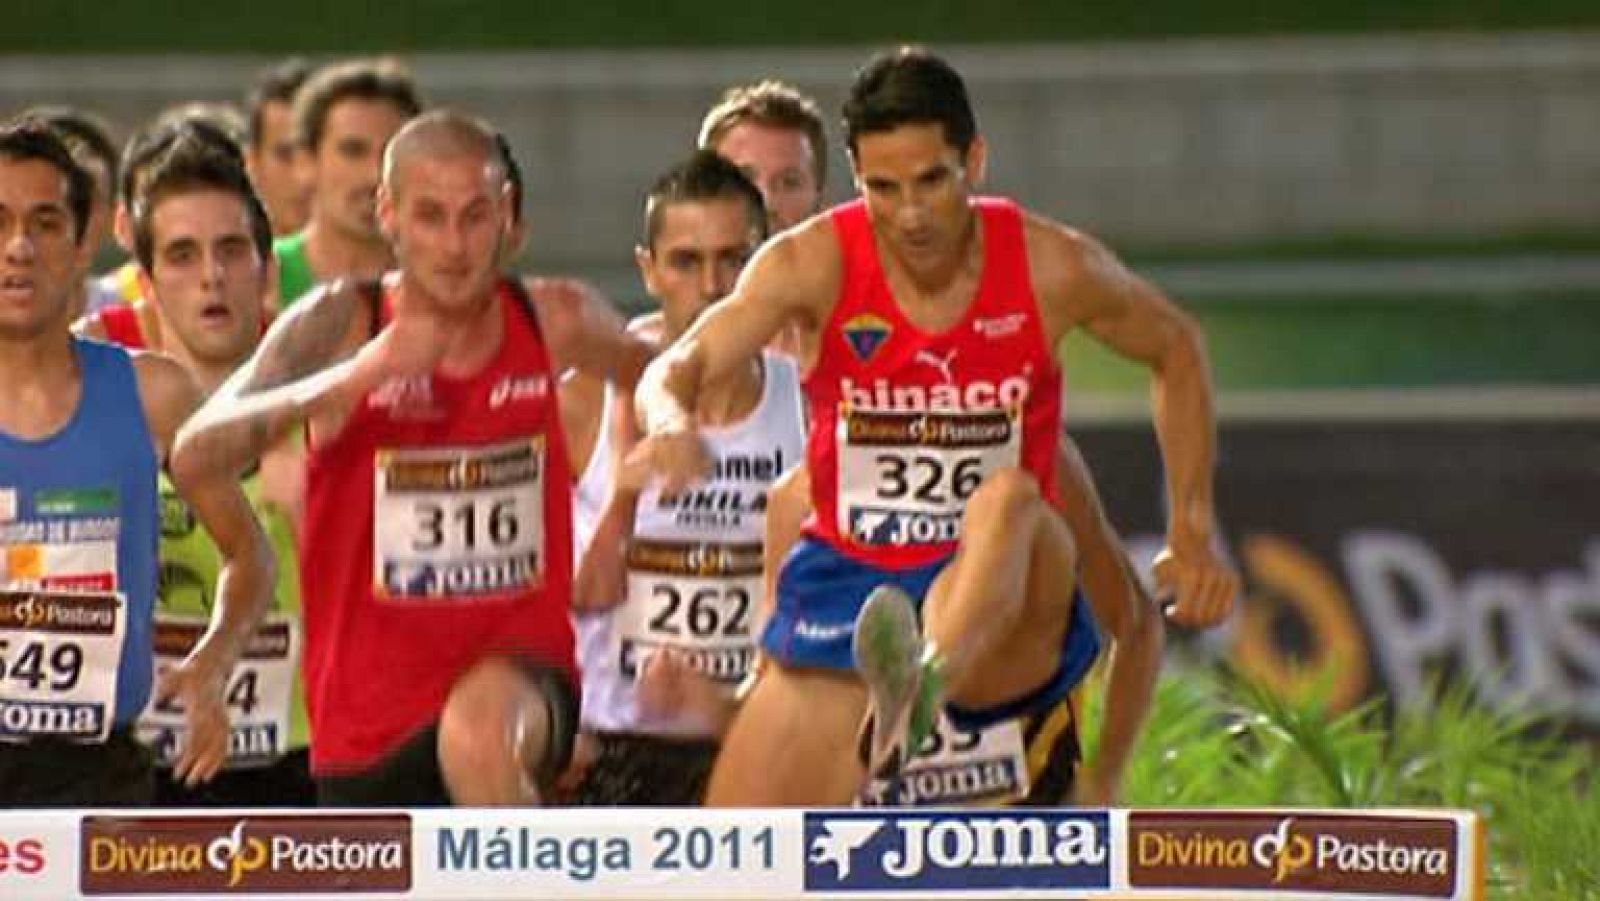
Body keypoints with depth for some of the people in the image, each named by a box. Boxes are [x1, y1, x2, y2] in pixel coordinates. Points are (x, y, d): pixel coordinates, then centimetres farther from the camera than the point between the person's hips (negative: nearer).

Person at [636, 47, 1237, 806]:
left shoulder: (1053, 268, -6)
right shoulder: (816, 264, -8)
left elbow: (1175, 351, 13)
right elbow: (678, 366, -20)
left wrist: (1193, 530, 9)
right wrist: (671, 421, -45)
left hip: (1004, 606, -2)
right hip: (845, 587, 2)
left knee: (1009, 498, -38)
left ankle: (922, 684, -66)